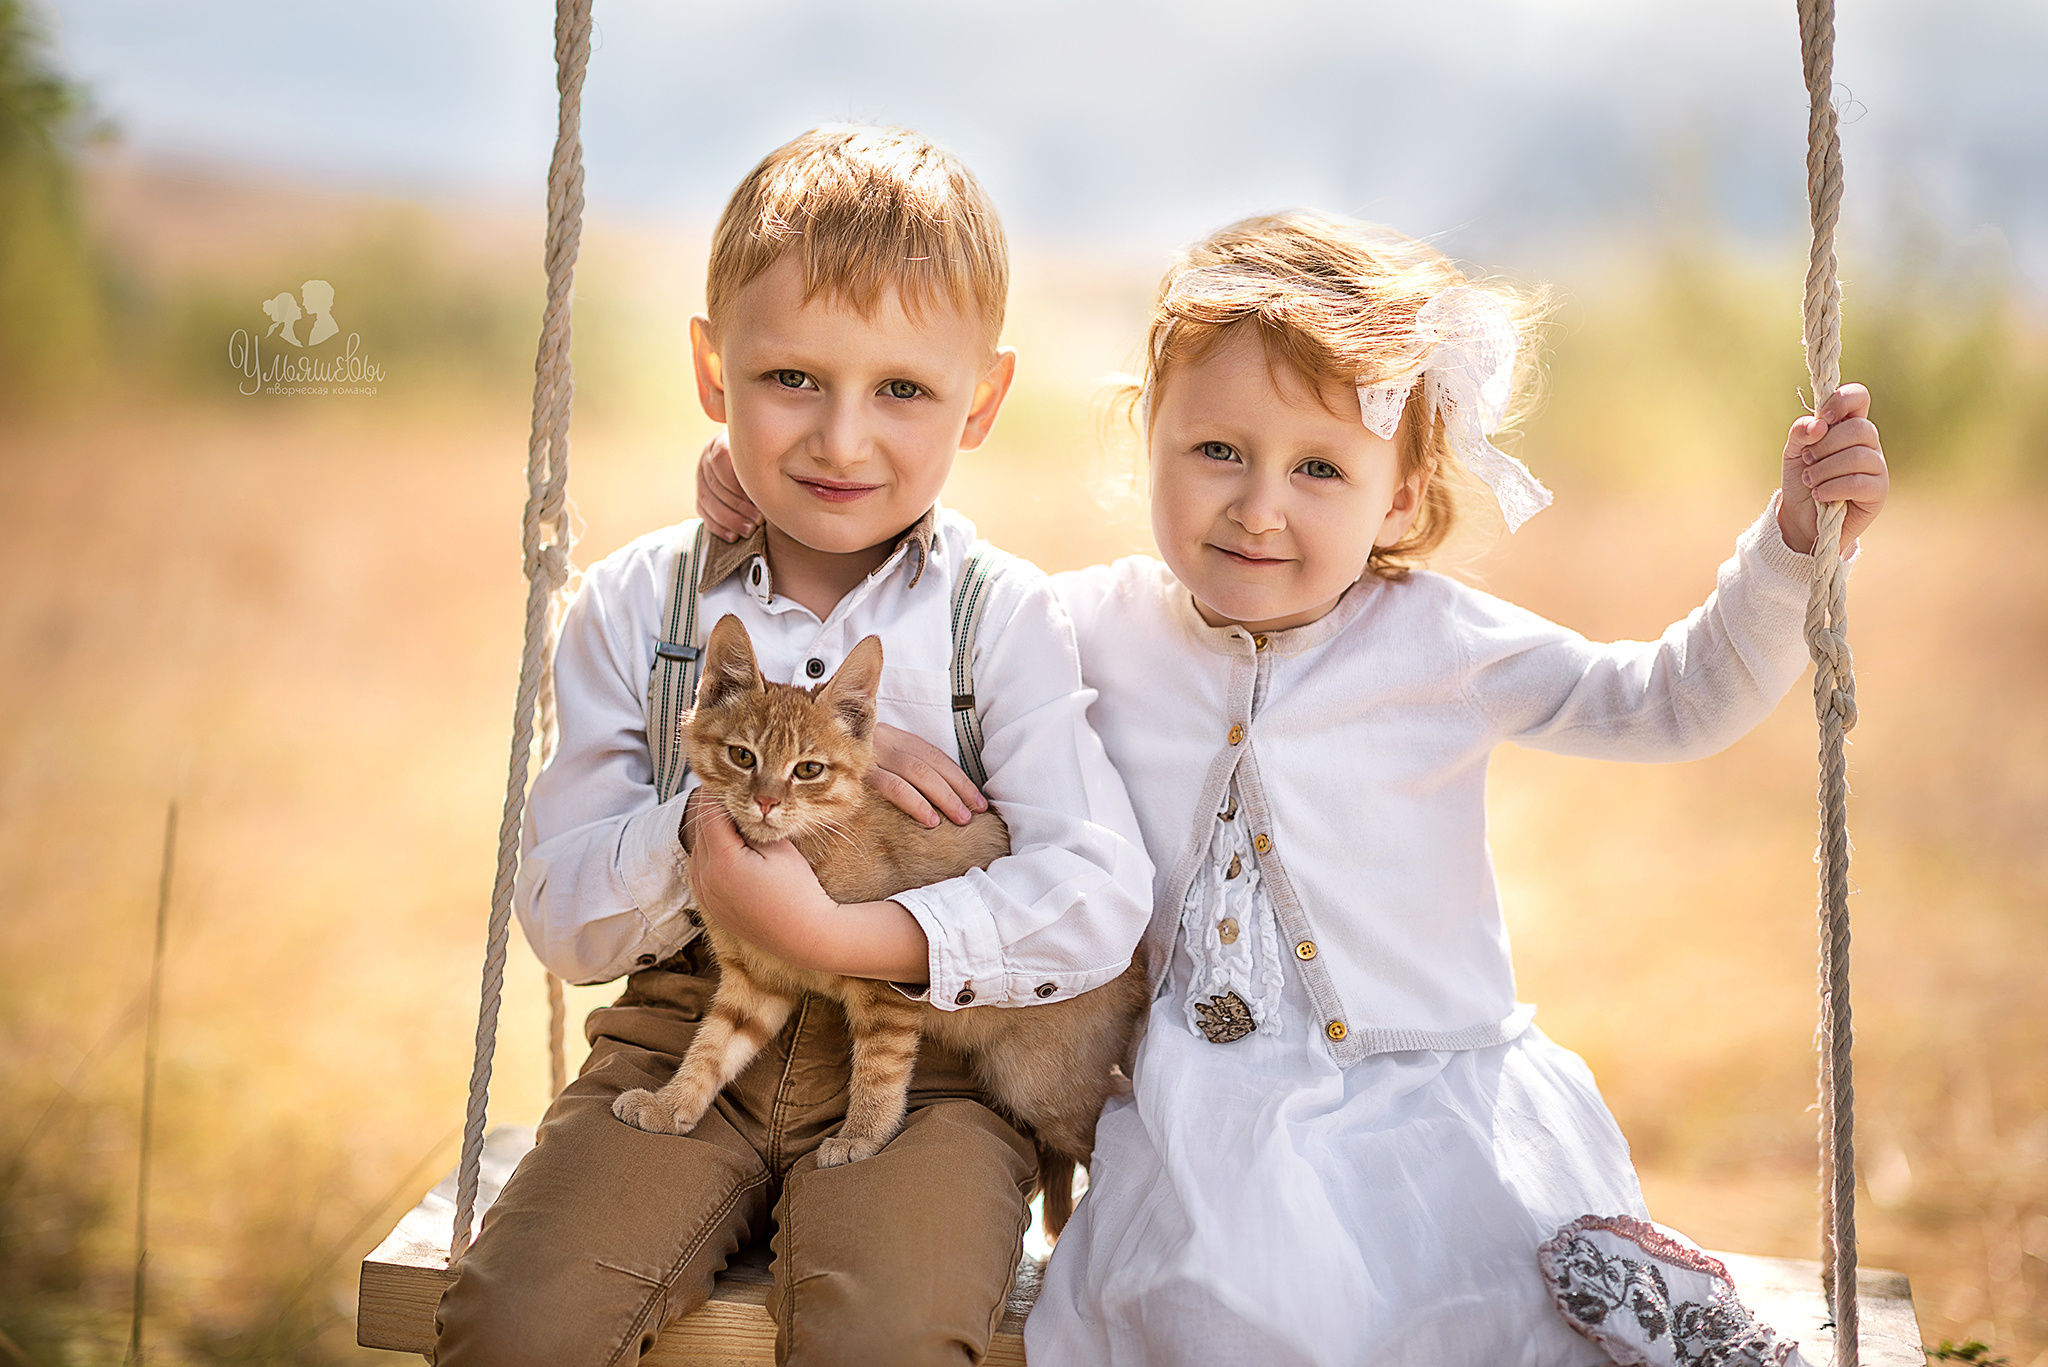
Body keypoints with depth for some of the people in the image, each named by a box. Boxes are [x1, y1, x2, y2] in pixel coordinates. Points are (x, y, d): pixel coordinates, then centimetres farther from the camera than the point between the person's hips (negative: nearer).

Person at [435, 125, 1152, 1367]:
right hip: (684, 1038, 2)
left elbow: (1101, 895, -13)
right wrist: (709, 818, -18)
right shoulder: (636, 605, 4)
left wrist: (834, 933, -22)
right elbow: (562, 917, 1)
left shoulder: (1006, 620, -2)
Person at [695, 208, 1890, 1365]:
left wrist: (1793, 543, -7)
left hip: (1433, 1107, 0)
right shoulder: (1099, 630, 0)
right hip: (1201, 1129, 0)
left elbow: (1681, 702, 4)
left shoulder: (1444, 645, -4)